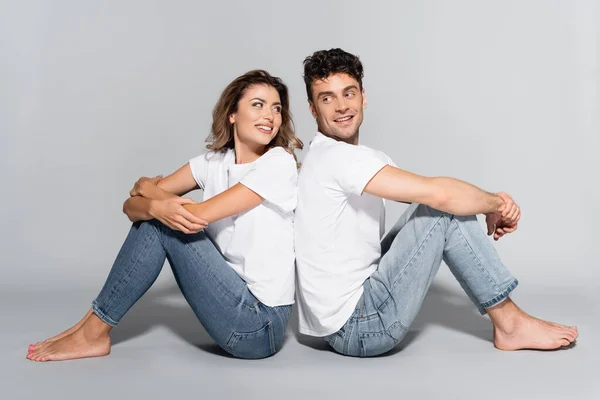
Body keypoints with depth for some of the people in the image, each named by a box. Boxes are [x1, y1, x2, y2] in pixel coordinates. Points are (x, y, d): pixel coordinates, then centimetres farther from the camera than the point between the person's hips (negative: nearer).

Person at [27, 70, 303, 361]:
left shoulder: (279, 163, -14)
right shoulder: (214, 162, 4)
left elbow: (196, 215, -21)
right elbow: (131, 206, -1)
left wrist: (148, 188, -3)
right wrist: (156, 206, -24)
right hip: (235, 299, 6)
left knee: (163, 222, -12)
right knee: (155, 217, -2)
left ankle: (94, 332, 2)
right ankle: (93, 328, 6)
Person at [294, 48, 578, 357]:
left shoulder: (362, 159, 12)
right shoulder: (335, 156, -19)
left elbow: (427, 194, 9)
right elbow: (437, 193, -25)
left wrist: (491, 206, -9)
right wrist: (496, 203, -6)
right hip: (356, 328, -9)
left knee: (443, 206, 7)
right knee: (444, 211, -12)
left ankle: (505, 316, 10)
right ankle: (509, 323, 2)